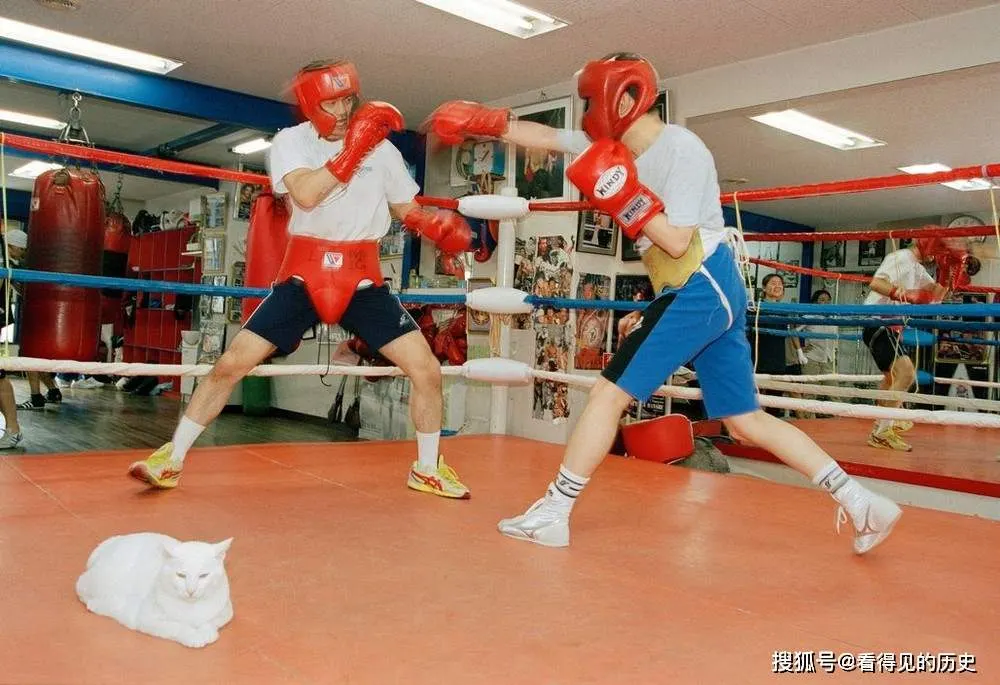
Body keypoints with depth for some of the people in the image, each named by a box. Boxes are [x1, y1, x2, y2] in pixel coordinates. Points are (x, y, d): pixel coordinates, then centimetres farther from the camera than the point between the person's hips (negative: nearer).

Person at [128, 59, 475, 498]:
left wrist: (440, 227, -7)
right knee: (231, 364, -5)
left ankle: (427, 469, 14)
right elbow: (305, 195, -24)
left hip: (363, 282, 2)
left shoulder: (380, 148, 2)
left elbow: (406, 209, 13)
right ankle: (172, 460, 14)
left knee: (426, 370, -7)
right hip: (303, 278, -1)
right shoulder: (290, 141, -4)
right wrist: (352, 151, -30)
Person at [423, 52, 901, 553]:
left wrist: (625, 197, -18)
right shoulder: (621, 147, 13)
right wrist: (484, 122, 10)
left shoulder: (682, 149, -12)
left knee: (609, 393, -8)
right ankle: (860, 503, 14)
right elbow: (549, 138, 16)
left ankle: (552, 513, 0)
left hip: (703, 290, -9)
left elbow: (678, 242, -18)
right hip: (707, 296, 9)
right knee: (746, 421, 10)